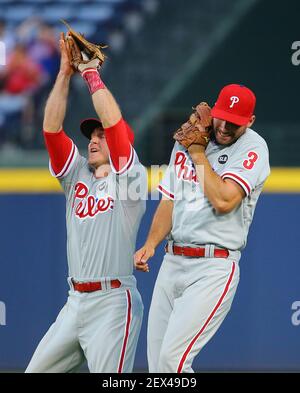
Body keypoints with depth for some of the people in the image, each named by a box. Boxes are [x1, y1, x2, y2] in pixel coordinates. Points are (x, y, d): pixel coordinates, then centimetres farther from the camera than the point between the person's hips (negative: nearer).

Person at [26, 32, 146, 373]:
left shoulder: (130, 177, -1)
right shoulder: (76, 175, 15)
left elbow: (113, 121, -14)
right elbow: (51, 128, 6)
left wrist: (92, 74, -5)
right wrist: (65, 72, 1)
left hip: (113, 303, -7)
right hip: (75, 303, 7)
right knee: (36, 371, 6)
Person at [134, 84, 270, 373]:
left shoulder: (253, 148, -7)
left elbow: (224, 201, -19)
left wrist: (198, 154, -10)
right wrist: (151, 244, 2)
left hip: (213, 268, -7)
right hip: (172, 262, 7)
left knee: (172, 359, -18)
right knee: (156, 364, 3)